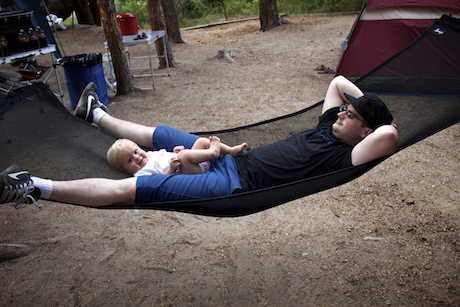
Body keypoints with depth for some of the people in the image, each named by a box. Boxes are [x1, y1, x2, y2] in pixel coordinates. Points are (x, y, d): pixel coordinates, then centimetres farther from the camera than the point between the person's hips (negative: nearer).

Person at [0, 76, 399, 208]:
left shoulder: (347, 156, -12)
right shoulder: (328, 127, 13)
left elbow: (388, 136, -30)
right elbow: (338, 81, 24)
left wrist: (386, 125, -9)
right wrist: (366, 101, 20)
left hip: (232, 186, -9)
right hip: (232, 157, 9)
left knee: (125, 189, -14)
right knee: (156, 134, 22)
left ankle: (36, 187, -2)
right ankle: (96, 114, 46)